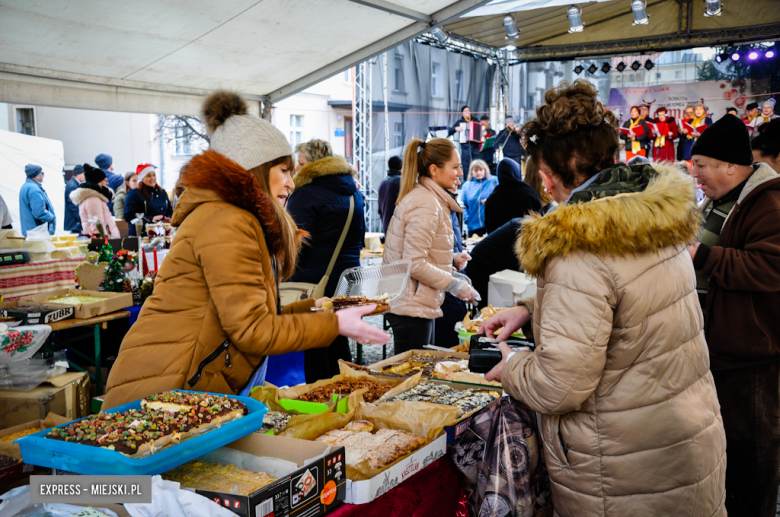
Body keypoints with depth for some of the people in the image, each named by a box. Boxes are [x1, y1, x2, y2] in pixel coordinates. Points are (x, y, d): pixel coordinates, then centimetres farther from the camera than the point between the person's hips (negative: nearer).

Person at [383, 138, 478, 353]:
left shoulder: (420, 196, 13)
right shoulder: (426, 204, -18)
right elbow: (414, 264, -23)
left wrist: (450, 272, 11)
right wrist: (452, 284, -14)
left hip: (417, 305, 10)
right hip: (411, 309, -10)